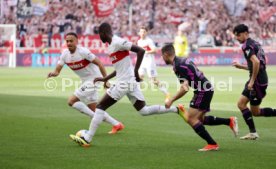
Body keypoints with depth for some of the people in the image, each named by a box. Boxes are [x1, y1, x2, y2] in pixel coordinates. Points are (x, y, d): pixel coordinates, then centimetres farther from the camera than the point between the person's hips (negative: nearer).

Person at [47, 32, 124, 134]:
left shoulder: (83, 51, -20)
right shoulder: (65, 54, -1)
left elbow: (99, 63, -17)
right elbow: (57, 70, -3)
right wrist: (53, 74, -27)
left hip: (93, 79, -8)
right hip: (85, 81, 8)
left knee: (71, 101, -15)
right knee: (93, 109, 12)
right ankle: (116, 125, 21)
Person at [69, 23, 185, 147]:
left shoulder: (117, 42, -14)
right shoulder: (112, 45, 16)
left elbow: (141, 50, -20)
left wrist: (135, 72, -20)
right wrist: (105, 79, 22)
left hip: (125, 83, -10)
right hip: (131, 82, 10)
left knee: (100, 106, -5)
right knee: (144, 111, 12)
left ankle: (87, 139, -4)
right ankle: (176, 109, 12)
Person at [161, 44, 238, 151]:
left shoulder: (179, 66, -18)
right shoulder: (182, 60, 13)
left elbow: (185, 89, -24)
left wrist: (171, 100, -16)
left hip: (203, 91, -10)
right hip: (206, 89, 10)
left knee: (191, 119, -8)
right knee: (200, 119, 18)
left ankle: (212, 144, -9)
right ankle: (229, 121, 14)